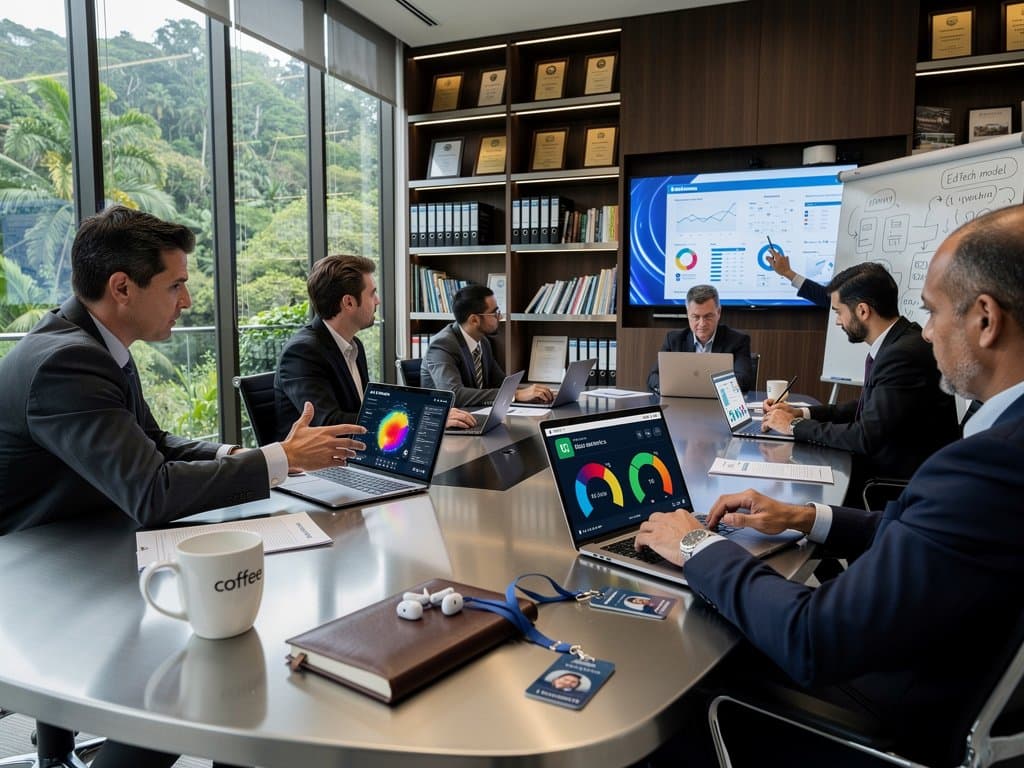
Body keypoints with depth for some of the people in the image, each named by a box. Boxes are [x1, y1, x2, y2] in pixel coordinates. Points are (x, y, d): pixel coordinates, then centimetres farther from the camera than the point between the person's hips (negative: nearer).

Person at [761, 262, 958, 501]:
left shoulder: (905, 354, -24)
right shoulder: (891, 345, 5)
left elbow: (867, 437, -25)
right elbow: (867, 409, 14)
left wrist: (796, 426, -13)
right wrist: (801, 413, 4)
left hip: (908, 479, -8)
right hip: (887, 463, 8)